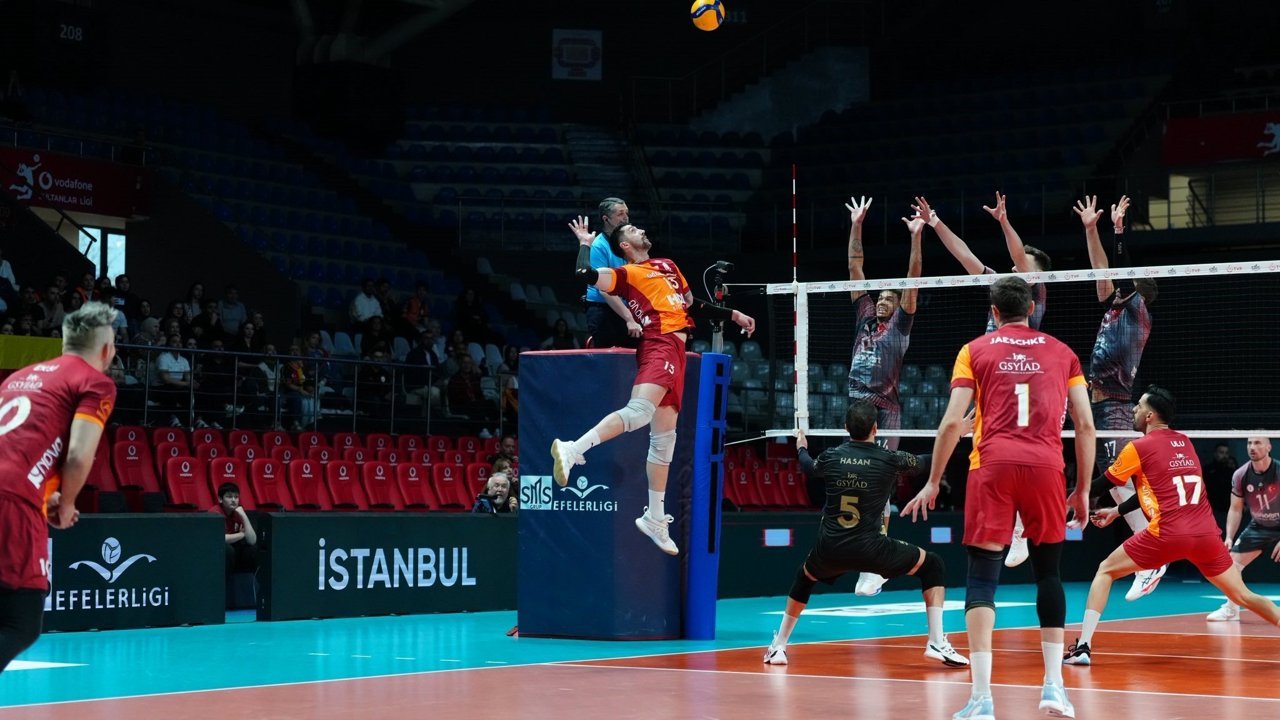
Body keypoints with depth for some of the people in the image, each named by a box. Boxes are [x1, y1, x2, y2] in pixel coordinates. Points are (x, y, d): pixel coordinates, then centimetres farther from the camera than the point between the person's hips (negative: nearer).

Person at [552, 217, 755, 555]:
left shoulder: (667, 266, 27)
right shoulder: (626, 274, 3)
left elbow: (693, 304, 37)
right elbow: (585, 274, -14)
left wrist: (733, 315, 37)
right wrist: (586, 243, 3)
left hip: (674, 350, 8)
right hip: (659, 346, -8)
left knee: (664, 437, 8)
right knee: (639, 411, -33)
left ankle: (655, 519, 12)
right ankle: (572, 450, -43)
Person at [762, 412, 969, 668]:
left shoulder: (831, 456, 3)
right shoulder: (890, 460, -5)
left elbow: (809, 468, 28)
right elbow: (926, 463, 14)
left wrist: (801, 448, 51)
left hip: (829, 551, 3)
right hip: (870, 549, -3)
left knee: (804, 579, 35)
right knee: (933, 567, 14)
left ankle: (777, 647, 34)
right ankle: (937, 643, 2)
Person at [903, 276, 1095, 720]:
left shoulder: (975, 351, 11)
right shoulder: (1061, 353, 15)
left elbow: (953, 422, 2)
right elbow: (1085, 425, 10)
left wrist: (933, 482, 9)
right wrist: (1083, 489, 17)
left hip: (993, 466, -1)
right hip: (1045, 467, 1)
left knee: (982, 576, -1)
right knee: (1048, 573, 15)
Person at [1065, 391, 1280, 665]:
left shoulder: (1138, 448, 2)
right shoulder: (1185, 442, 18)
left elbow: (1099, 486, 12)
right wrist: (1117, 511, 34)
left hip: (1167, 535, -4)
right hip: (1207, 534, 5)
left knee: (1105, 570, 11)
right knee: (1243, 596, 13)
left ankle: (1083, 647, 0)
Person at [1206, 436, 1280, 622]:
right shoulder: (1240, 475, -11)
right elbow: (1235, 509, -1)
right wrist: (1229, 537, -12)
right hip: (1257, 527, 4)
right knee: (1231, 563, -5)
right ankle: (1231, 609, 10)